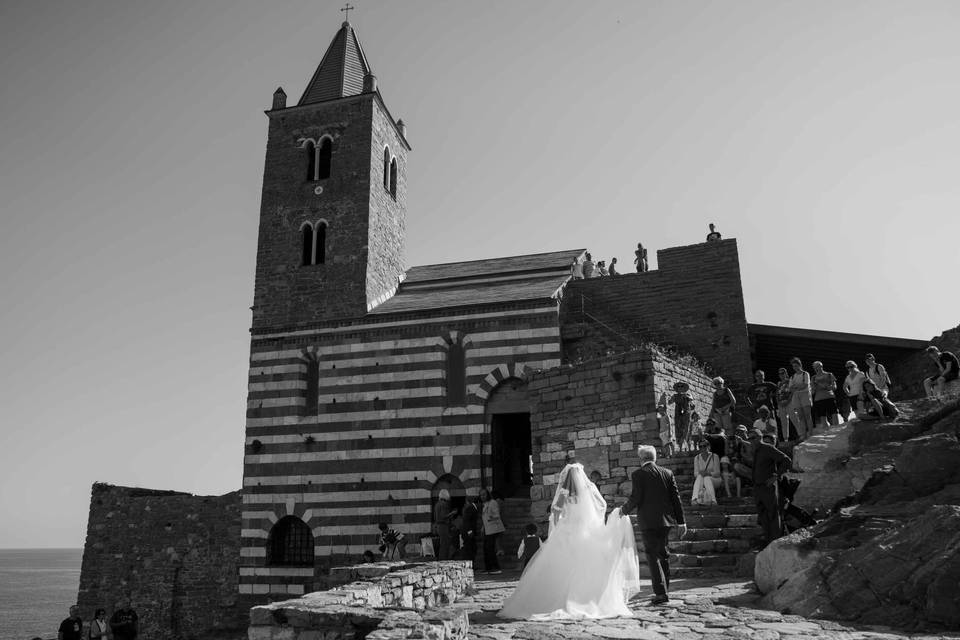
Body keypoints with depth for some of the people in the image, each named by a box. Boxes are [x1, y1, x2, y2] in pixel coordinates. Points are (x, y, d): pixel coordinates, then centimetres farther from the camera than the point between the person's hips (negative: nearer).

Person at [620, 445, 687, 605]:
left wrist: (624, 510, 6)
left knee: (652, 556, 0)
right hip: (666, 520, 6)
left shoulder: (638, 474, -7)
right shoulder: (668, 473, 7)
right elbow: (676, 497, 6)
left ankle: (661, 592, -6)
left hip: (648, 521, -5)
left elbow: (635, 498, -12)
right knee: (663, 553, 18)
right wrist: (681, 521, 9)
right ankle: (665, 589, 26)